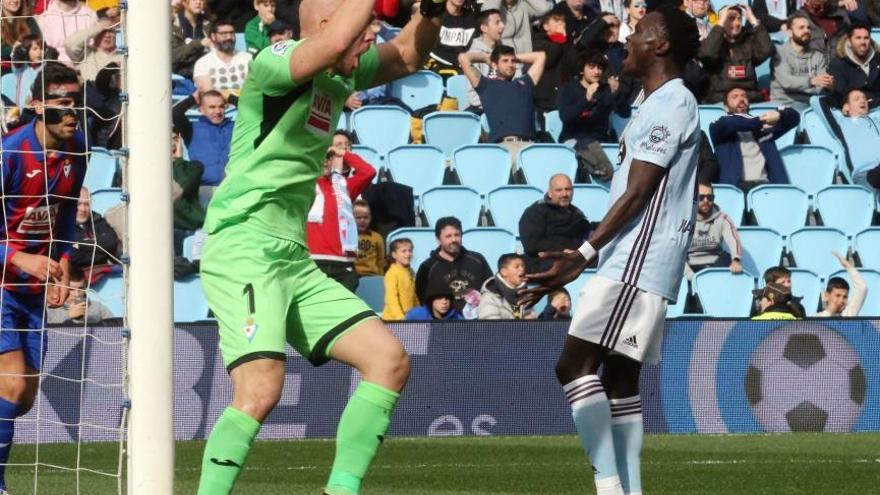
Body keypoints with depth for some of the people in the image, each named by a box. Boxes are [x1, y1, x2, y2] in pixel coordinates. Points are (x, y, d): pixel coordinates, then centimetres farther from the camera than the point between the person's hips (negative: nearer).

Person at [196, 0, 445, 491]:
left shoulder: (341, 77, 13)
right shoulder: (274, 63, -12)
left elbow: (407, 57, 27)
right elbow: (336, 40, -32)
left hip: (295, 261, 9)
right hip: (241, 250, -9)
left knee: (389, 361, 3)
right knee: (260, 389, -25)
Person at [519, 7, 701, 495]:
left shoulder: (669, 104, -10)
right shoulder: (662, 105, 21)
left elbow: (638, 193, -17)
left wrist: (584, 253, -21)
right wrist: (587, 256, 24)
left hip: (636, 266, -10)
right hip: (632, 266, 10)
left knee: (575, 364, -14)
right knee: (619, 378, 8)